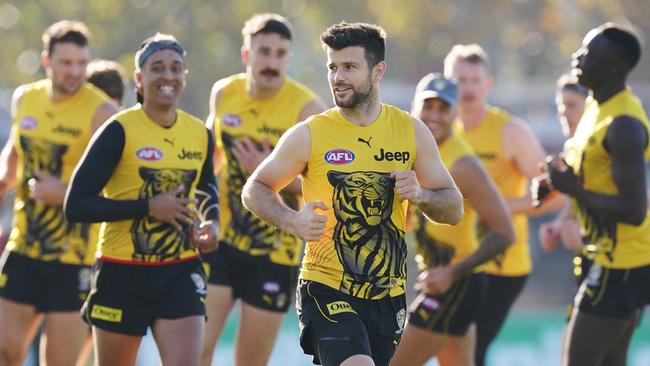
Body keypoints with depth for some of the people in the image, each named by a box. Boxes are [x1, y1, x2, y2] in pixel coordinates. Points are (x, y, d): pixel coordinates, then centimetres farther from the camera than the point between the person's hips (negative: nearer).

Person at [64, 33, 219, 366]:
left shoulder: (201, 135, 5)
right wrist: (148, 207, -20)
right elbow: (76, 205, -16)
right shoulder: (119, 131, -10)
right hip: (122, 274, -3)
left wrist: (211, 223, 5)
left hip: (180, 274, 3)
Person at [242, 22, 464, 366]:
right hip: (327, 291, -4)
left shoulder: (411, 131, 3)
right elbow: (254, 189, 5)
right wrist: (293, 221, -15)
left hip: (387, 296, 4)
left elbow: (454, 209, 8)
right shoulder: (309, 135, -6)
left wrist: (419, 195, -14)